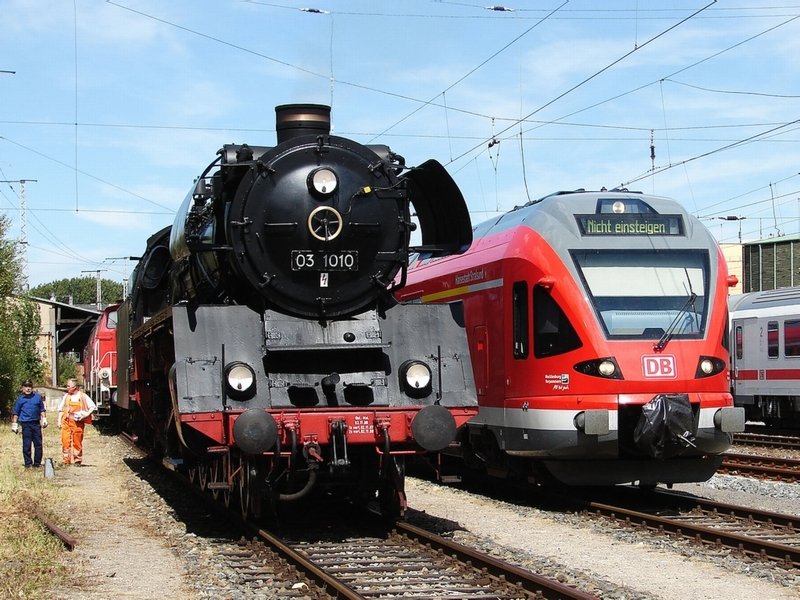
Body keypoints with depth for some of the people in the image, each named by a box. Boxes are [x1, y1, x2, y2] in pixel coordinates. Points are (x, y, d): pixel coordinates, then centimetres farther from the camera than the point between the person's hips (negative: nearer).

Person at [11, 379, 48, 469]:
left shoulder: (38, 397, 5)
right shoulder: (20, 399, 2)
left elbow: (42, 409, 14)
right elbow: (15, 413, 7)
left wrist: (44, 419, 8)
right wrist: (14, 424, 4)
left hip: (36, 423, 2)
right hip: (26, 424, -2)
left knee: (38, 444, 4)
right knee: (27, 445, 0)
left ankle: (37, 463, 14)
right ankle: (28, 464, 8)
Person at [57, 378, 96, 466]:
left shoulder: (83, 397, 1)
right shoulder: (66, 396, 10)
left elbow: (93, 407, 3)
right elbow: (61, 409, 16)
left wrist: (86, 414, -11)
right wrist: (59, 421, 9)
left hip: (78, 423, -2)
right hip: (66, 422, 2)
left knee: (77, 442, 2)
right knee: (65, 441, -6)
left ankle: (77, 460, 12)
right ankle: (66, 460, -1)